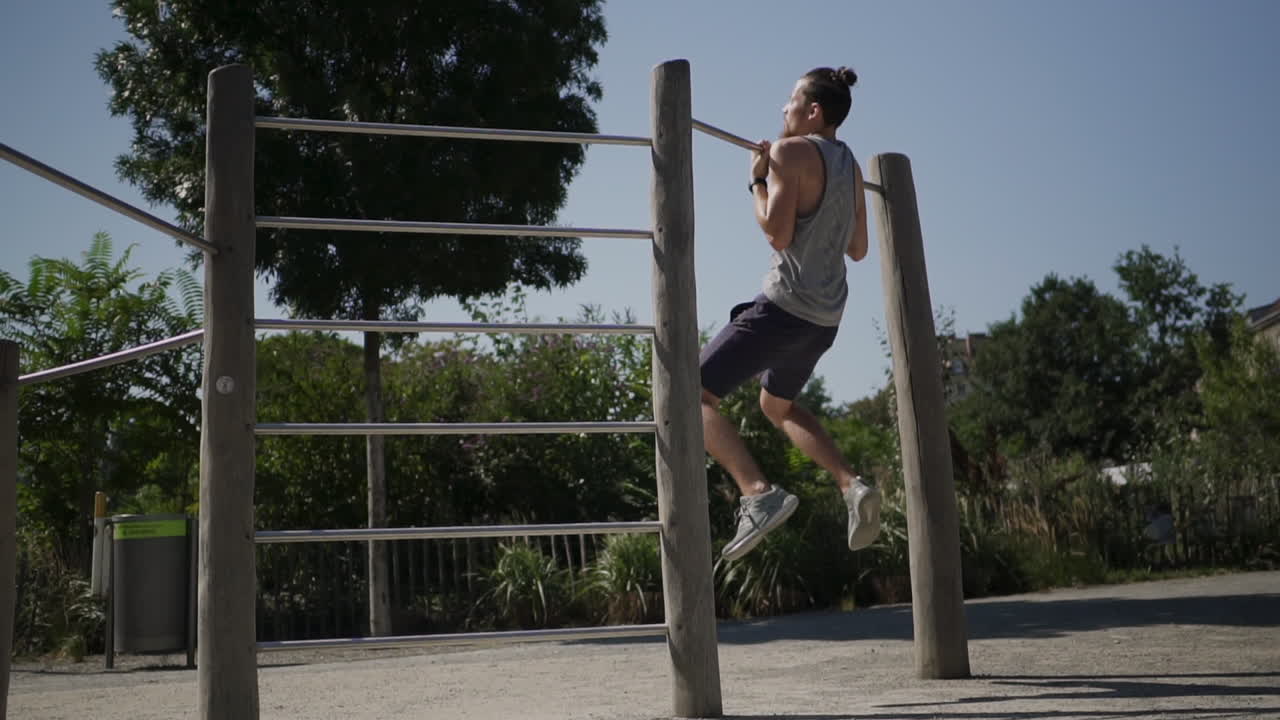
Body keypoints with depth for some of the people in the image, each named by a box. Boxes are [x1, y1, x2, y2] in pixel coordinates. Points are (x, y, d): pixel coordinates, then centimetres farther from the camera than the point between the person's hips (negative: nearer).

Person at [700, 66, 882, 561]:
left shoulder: (792, 153, -11)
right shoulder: (850, 165, 14)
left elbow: (777, 235, -19)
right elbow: (858, 250, 19)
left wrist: (757, 179, -6)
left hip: (785, 306, -9)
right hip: (827, 315, 9)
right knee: (778, 406, 29)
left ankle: (759, 493, -22)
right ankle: (851, 484, 10)